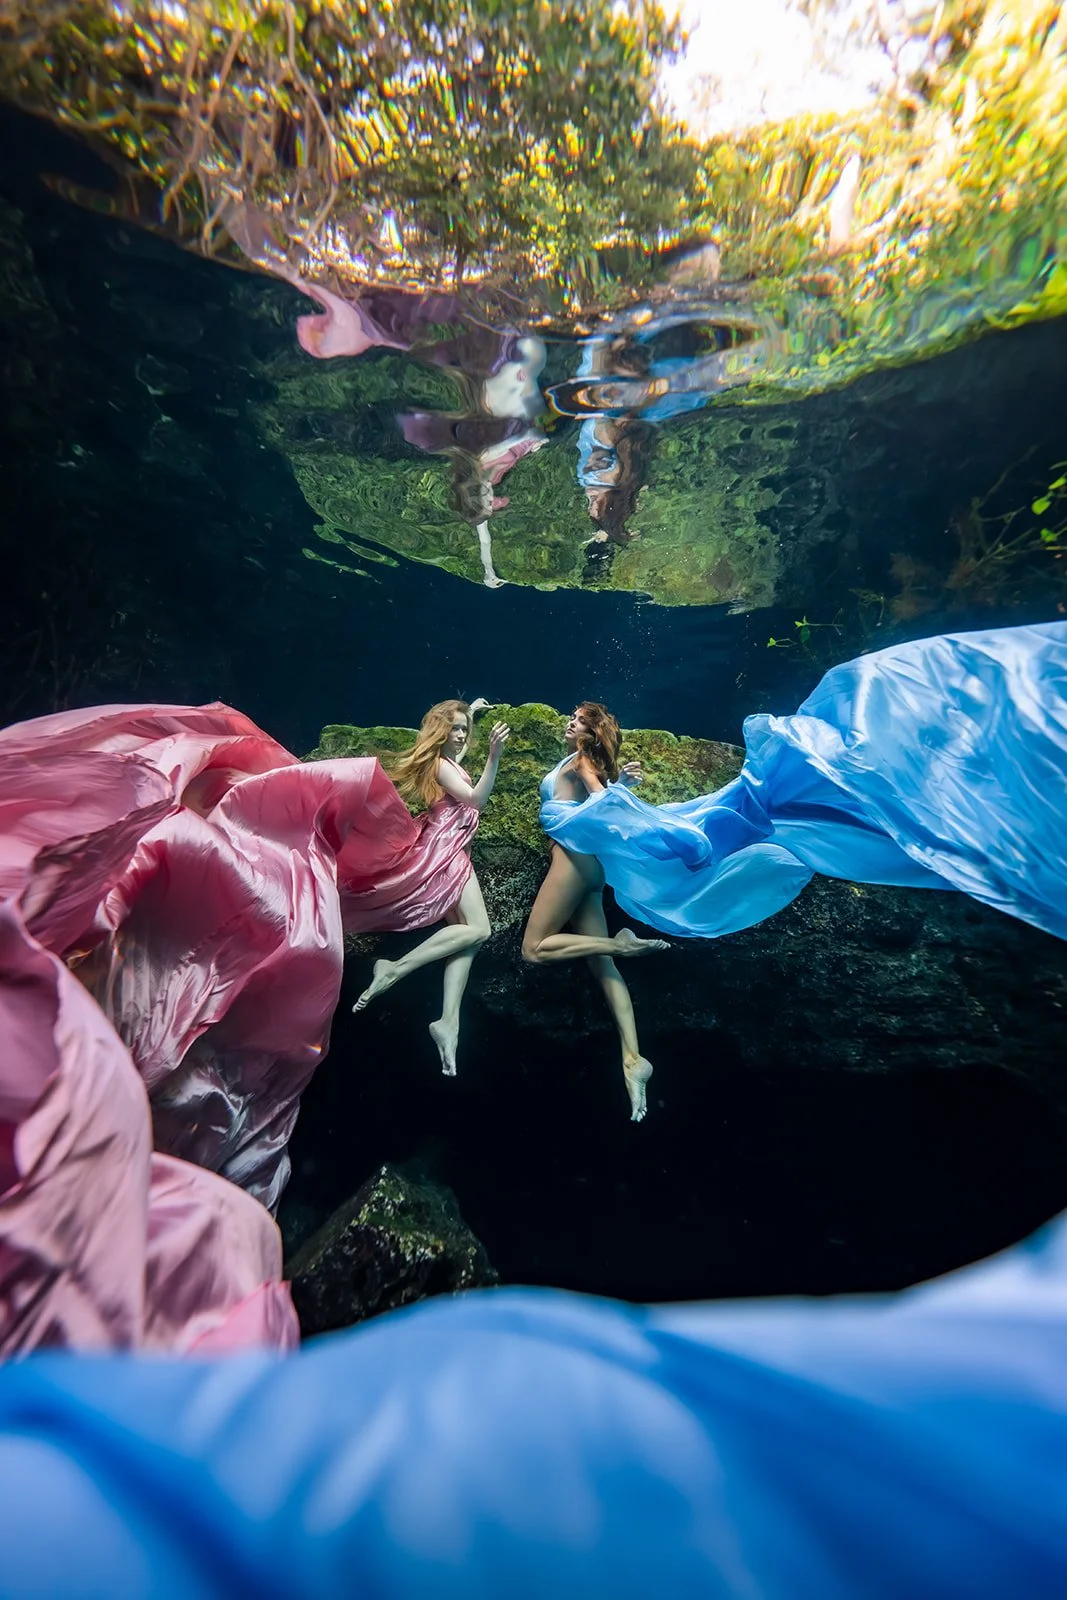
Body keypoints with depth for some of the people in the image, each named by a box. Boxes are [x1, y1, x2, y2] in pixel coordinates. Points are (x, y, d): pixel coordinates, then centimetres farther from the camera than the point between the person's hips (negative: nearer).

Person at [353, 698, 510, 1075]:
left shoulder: (449, 759, 19)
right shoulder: (440, 764, -9)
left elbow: (458, 741, 45)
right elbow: (477, 800, -20)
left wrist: (471, 712, 43)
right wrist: (494, 756, -31)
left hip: (451, 850, 10)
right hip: (446, 849, -10)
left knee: (464, 932, -3)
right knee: (478, 929, -19)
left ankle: (448, 1021, -10)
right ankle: (395, 969, -20)